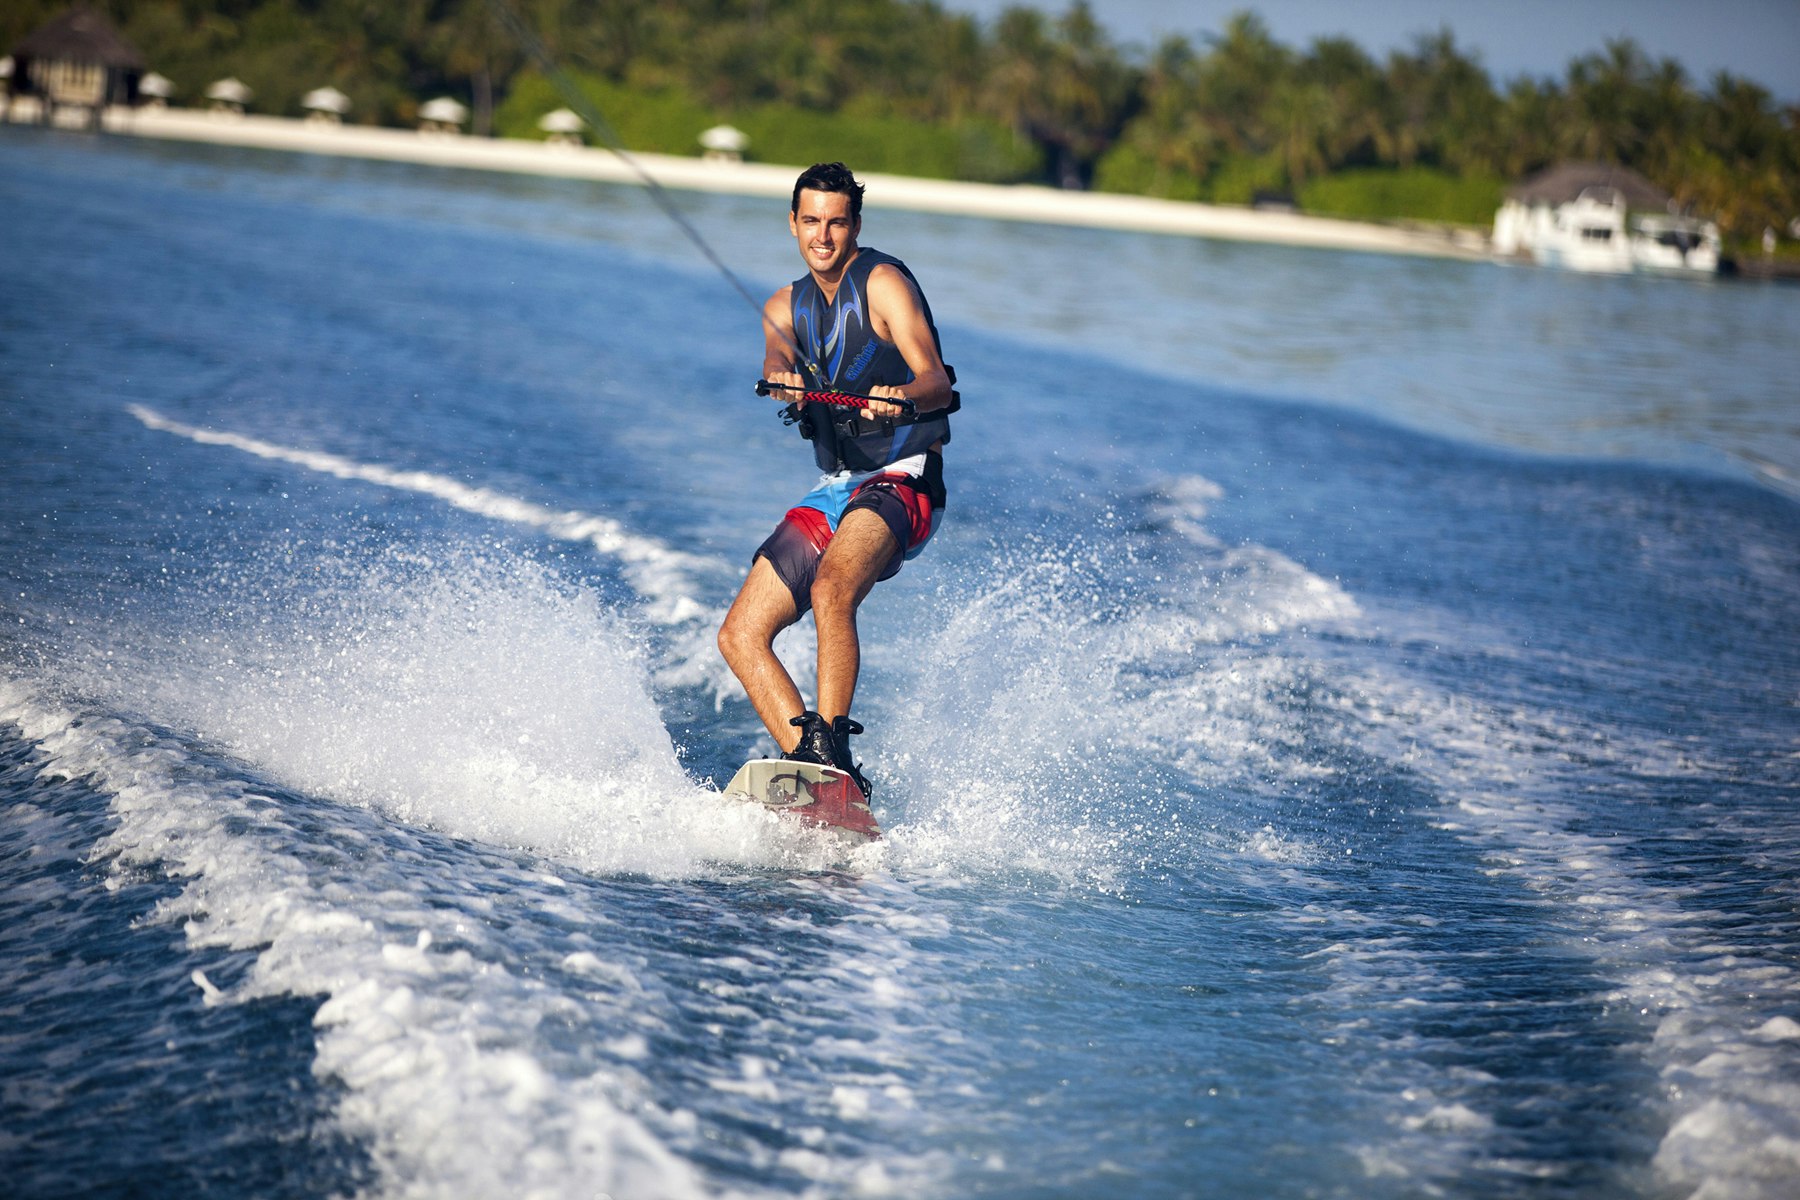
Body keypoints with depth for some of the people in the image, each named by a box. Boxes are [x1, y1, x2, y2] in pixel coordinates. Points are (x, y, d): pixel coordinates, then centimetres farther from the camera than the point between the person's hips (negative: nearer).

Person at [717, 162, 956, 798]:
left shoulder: (882, 280, -5)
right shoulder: (785, 306, 14)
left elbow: (938, 383, -18)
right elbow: (777, 362, -9)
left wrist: (902, 399, -42)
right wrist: (785, 382, -35)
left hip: (902, 482, -7)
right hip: (835, 490, 8)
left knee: (830, 590, -35)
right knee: (740, 634, -4)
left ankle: (833, 752, -33)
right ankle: (809, 764, -9)